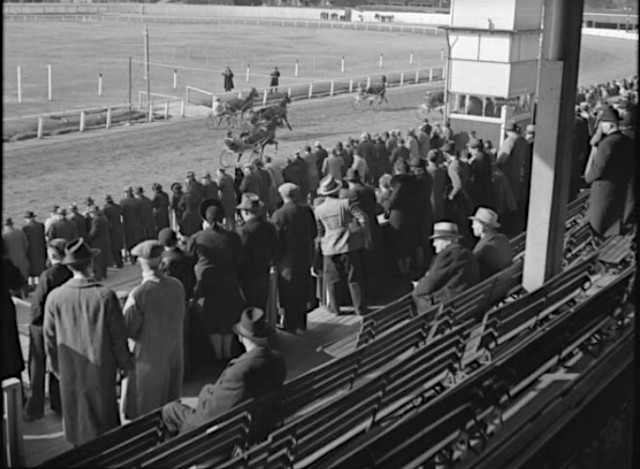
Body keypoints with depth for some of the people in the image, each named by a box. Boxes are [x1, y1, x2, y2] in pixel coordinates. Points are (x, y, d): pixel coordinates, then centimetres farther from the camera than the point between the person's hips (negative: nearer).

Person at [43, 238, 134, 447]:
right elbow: (118, 336, -11)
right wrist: (125, 364, 4)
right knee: (104, 414, 14)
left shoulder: (54, 298, -12)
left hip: (70, 370, 2)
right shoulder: (105, 296, -19)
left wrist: (56, 367, 14)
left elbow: (50, 338, -1)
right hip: (101, 367, -2)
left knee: (77, 416, 18)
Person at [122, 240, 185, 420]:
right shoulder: (177, 286, -9)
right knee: (171, 405, 22)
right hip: (174, 352, 5)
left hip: (150, 357, -5)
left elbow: (128, 331, -14)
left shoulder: (138, 294, -25)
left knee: (144, 412, 11)